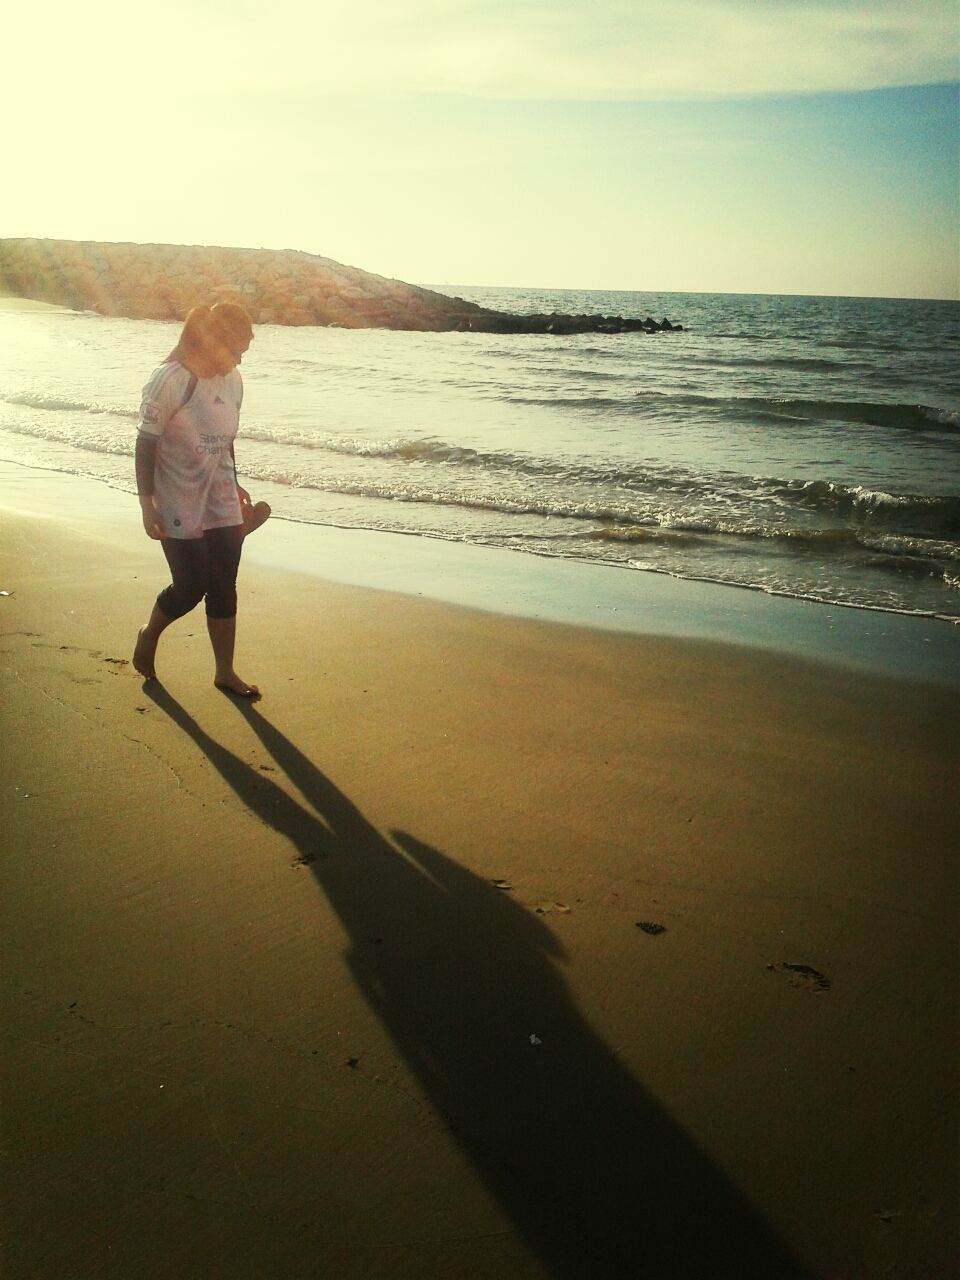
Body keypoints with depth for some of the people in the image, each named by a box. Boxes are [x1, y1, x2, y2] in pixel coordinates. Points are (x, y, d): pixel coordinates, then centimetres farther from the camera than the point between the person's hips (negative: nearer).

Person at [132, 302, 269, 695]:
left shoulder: (233, 381, 3)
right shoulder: (170, 380, -16)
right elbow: (146, 444, -13)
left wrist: (235, 488, 21)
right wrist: (147, 505, -16)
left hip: (222, 505, 6)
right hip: (179, 508, -6)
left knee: (224, 588, 7)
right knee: (190, 588, -1)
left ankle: (225, 671, 20)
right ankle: (149, 635, 30)